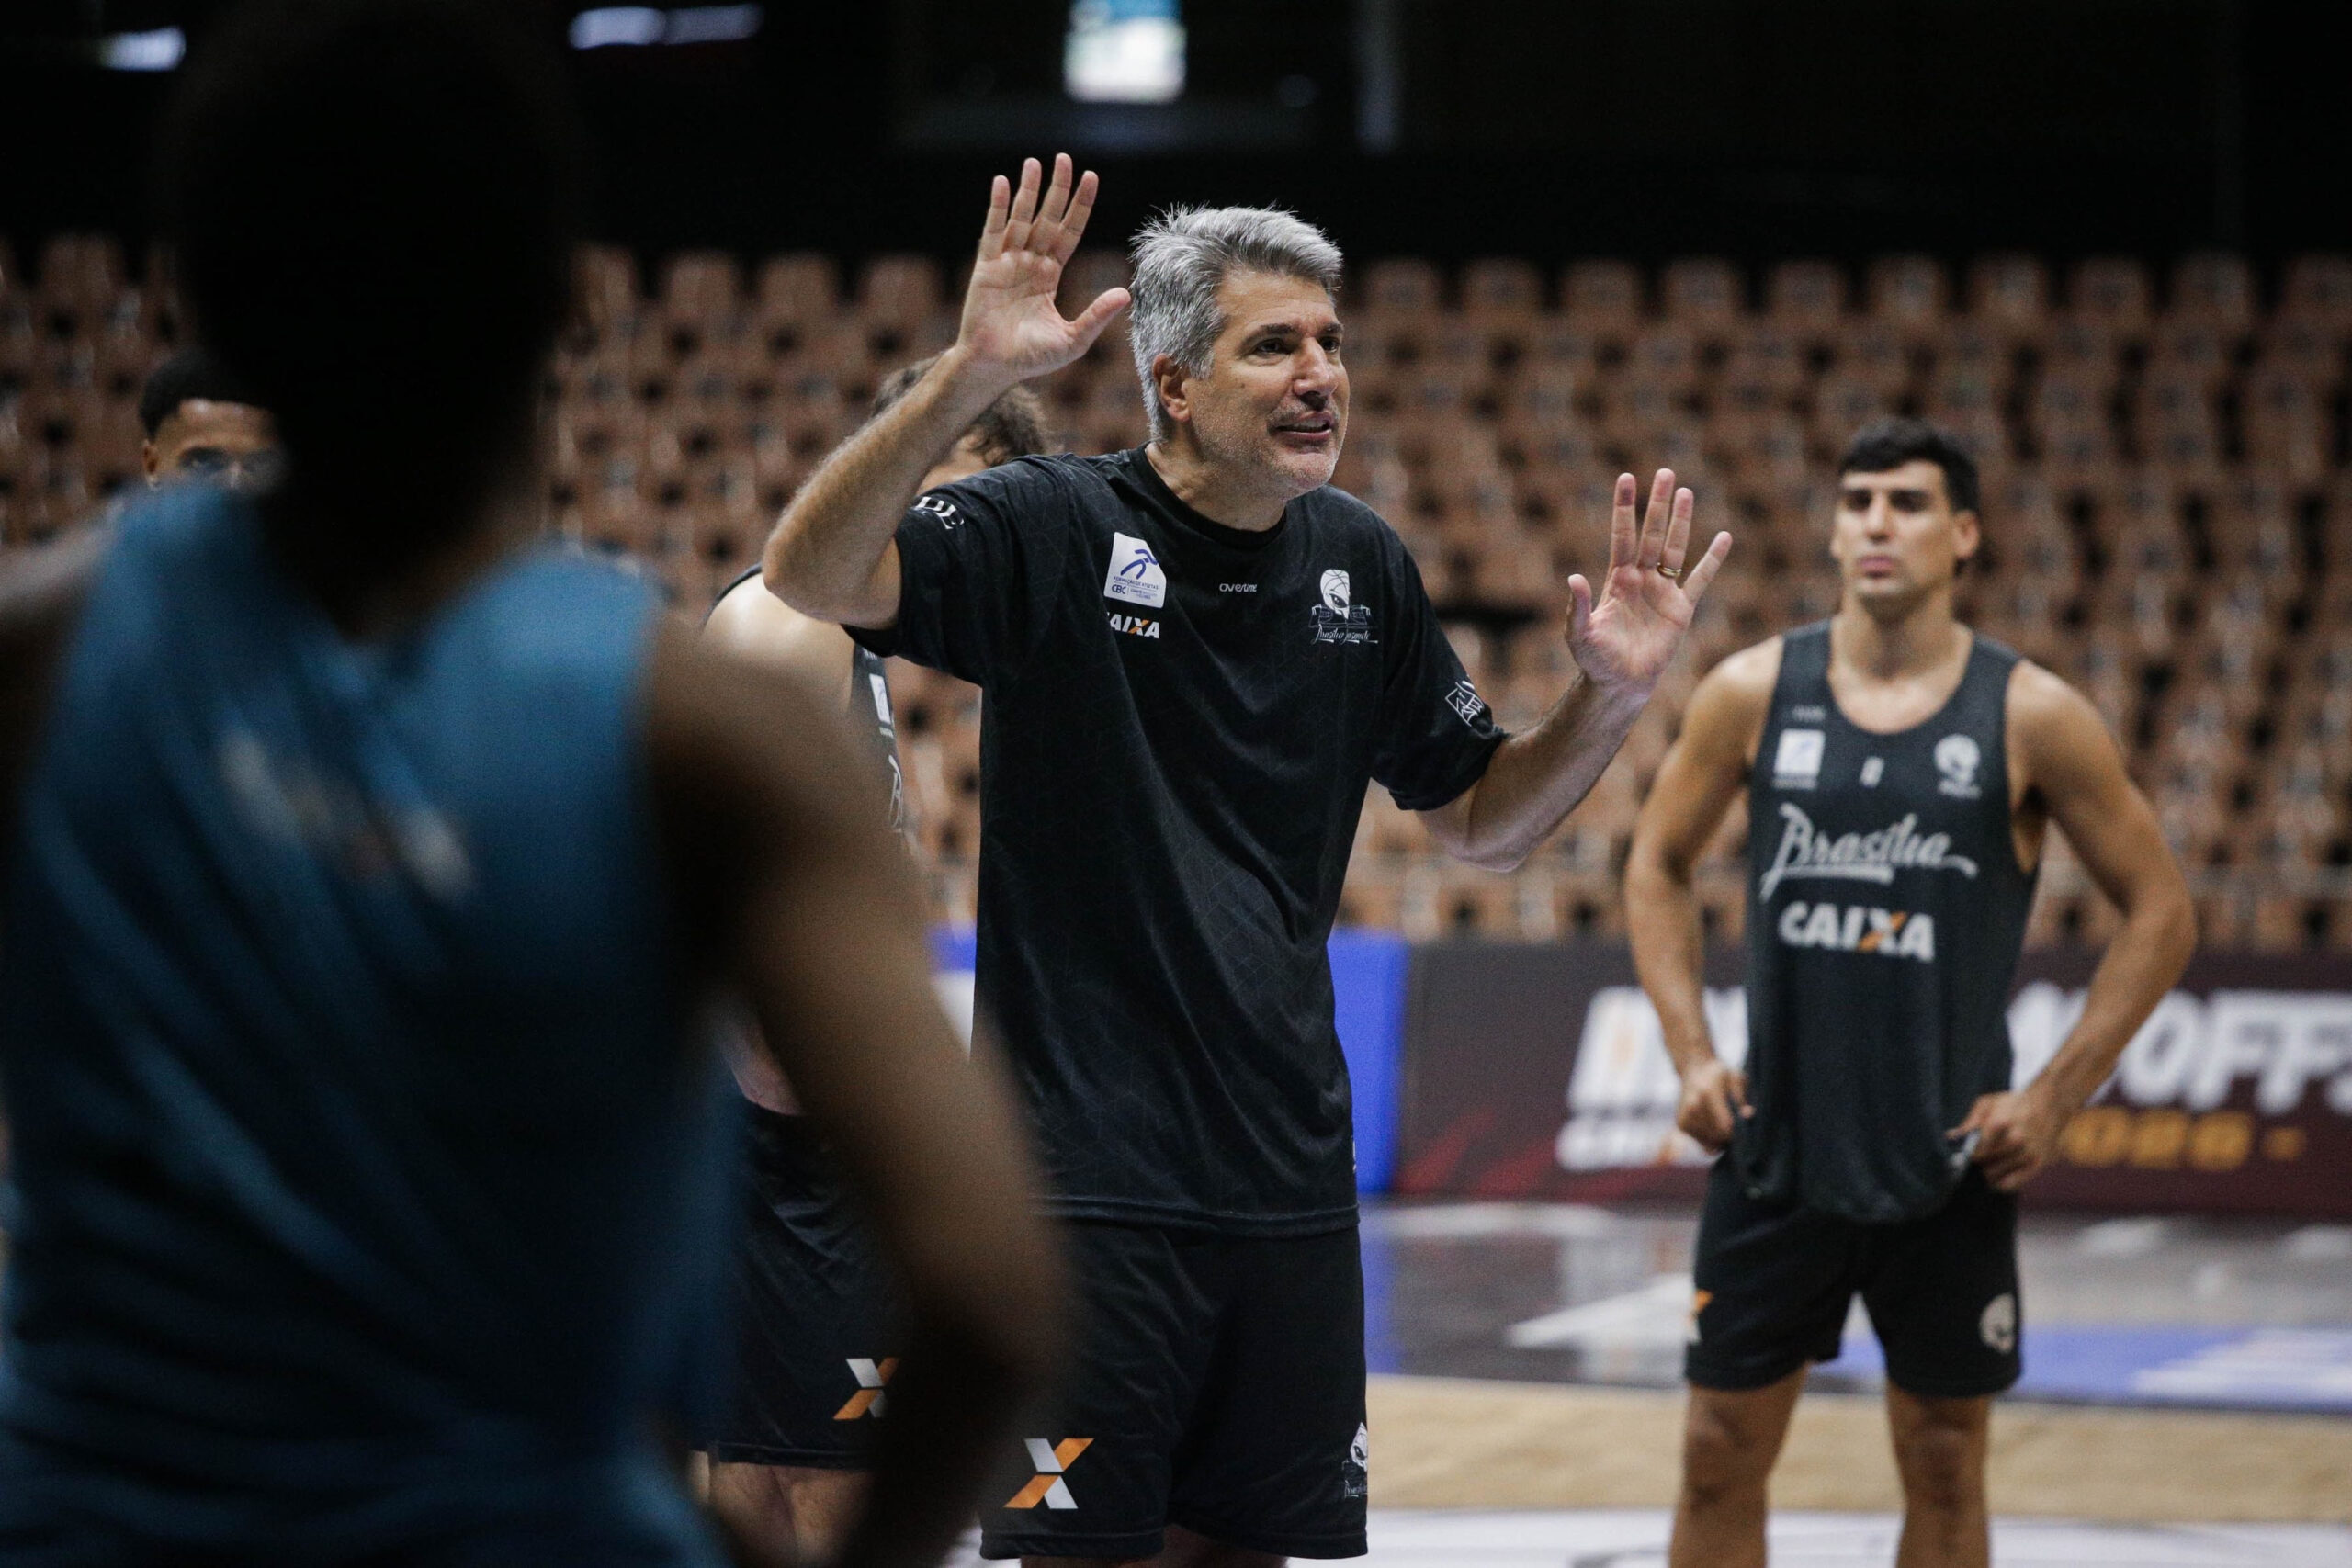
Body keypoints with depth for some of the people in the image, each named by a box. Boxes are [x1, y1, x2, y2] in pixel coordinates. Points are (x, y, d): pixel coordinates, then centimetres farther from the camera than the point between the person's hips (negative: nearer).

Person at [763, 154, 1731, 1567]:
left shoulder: (1361, 564, 9)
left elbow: (1481, 821, 19)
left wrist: (1608, 701, 1)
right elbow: (811, 577, -24)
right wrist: (973, 375, -36)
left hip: (1291, 1177, 6)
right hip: (1088, 1174, -6)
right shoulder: (1055, 532, -8)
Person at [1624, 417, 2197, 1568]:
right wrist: (1691, 1054, 2)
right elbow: (1657, 865, 13)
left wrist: (2055, 1098, -6)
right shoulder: (1753, 693, 0)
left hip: (1949, 1161, -1)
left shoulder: (2031, 717, -6)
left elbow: (2160, 912, 0)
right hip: (1776, 1148, 2)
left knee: (1944, 1468, 7)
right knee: (1721, 1454, 4)